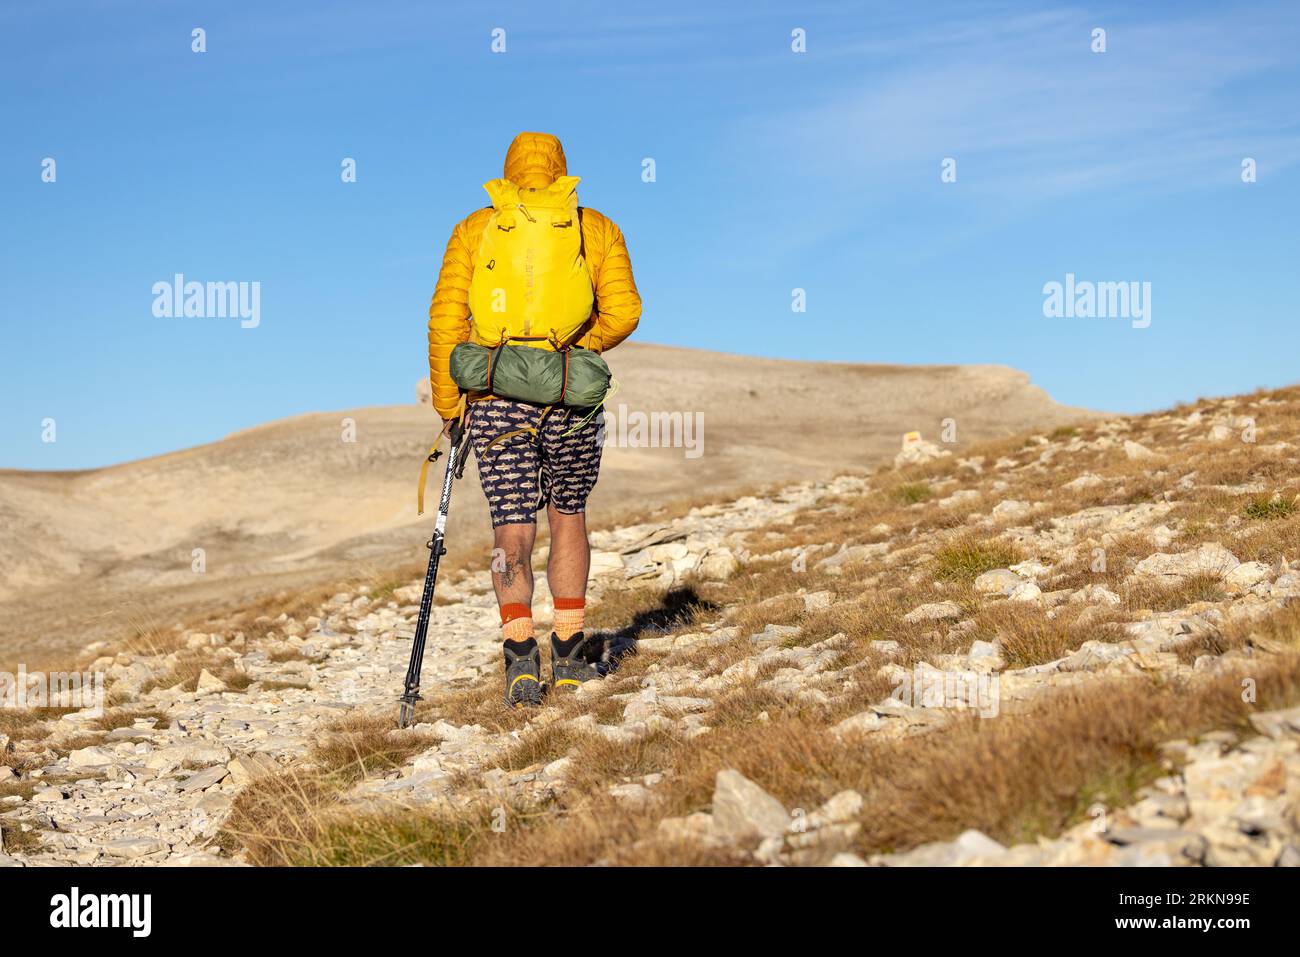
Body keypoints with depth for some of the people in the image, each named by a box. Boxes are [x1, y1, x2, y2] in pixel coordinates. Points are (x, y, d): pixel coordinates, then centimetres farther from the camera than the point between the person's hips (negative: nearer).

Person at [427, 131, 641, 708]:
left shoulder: (473, 230, 8)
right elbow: (623, 311, -2)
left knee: (512, 533, 3)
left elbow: (446, 320, 1)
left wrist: (448, 405, 7)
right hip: (574, 400, 1)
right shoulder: (598, 229, 9)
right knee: (568, 519, 18)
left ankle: (520, 656, -14)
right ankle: (569, 655, 19)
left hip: (497, 399, 0)